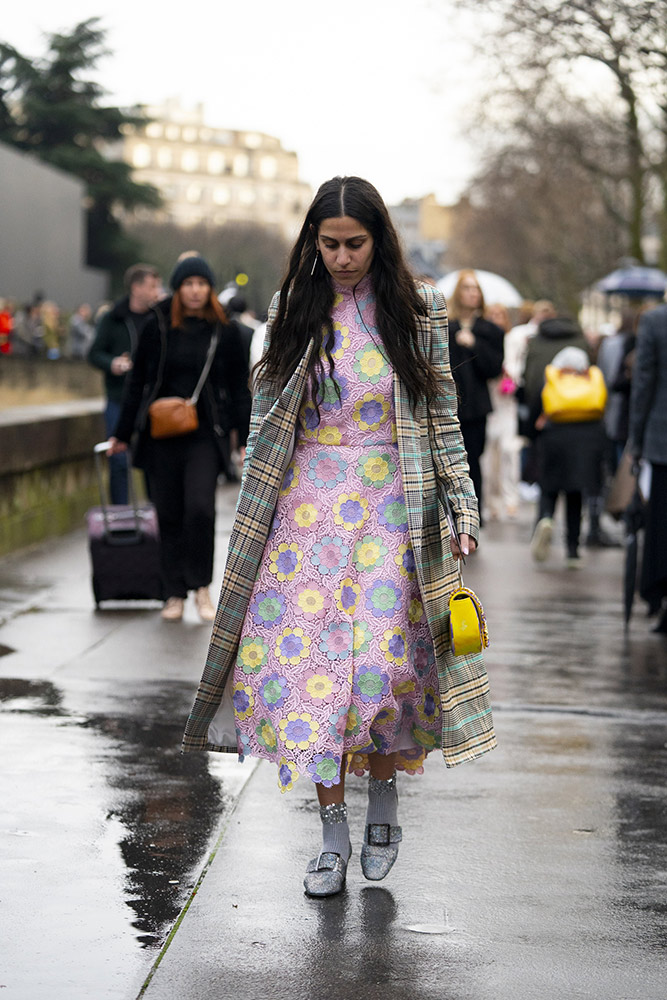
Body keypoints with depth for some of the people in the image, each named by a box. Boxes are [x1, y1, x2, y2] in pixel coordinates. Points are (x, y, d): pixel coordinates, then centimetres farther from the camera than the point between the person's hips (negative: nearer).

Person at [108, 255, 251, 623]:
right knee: (169, 515, 5)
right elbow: (137, 382, 8)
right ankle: (175, 593, 15)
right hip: (161, 435, 1)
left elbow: (239, 387, 7)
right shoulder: (157, 327, 2)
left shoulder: (224, 331, 2)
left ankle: (201, 586, 1)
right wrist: (123, 434, 9)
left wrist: (246, 440, 3)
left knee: (200, 507, -16)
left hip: (204, 435, -1)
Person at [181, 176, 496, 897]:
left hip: (393, 510, -1)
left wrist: (464, 502, 2)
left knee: (384, 659, -9)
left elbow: (442, 414, 6)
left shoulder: (416, 311, 2)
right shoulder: (293, 311, 5)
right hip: (309, 507, 2)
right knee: (310, 660, -4)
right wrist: (252, 509, 9)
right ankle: (333, 830, 6)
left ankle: (383, 790, 18)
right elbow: (265, 418, 11)